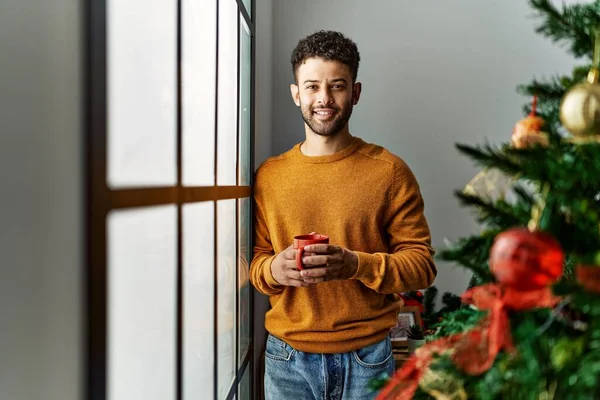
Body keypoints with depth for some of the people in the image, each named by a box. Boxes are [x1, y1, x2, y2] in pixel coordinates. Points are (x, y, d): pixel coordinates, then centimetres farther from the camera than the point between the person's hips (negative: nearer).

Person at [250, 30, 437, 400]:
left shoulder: (389, 171, -5)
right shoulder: (268, 175, 2)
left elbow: (422, 264, -6)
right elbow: (255, 258, 8)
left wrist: (358, 264, -22)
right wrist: (272, 269, -15)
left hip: (366, 359, -1)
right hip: (287, 358, 2)